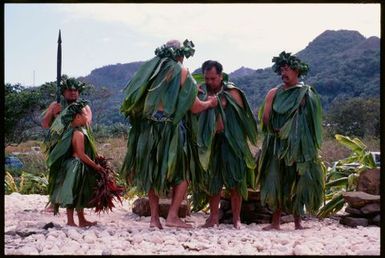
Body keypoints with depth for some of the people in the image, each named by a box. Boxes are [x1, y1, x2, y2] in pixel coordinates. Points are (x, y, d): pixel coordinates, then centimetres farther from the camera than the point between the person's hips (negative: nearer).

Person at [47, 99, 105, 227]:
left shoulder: (73, 131, 12)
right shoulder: (78, 133, -19)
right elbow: (81, 154, -22)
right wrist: (96, 166, -16)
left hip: (79, 168, 10)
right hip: (76, 167, -10)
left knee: (80, 195, 14)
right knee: (73, 194, -2)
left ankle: (82, 220, 22)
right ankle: (70, 220, 6)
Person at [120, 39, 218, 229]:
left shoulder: (149, 69, 11)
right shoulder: (181, 72, -3)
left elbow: (133, 100, 14)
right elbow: (194, 107, -3)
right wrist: (210, 103, 15)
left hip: (147, 129, 5)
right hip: (172, 130, -5)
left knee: (151, 172, 14)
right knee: (183, 172, 8)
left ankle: (154, 218, 12)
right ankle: (172, 216, 1)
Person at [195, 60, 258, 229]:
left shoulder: (232, 92, -3)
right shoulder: (202, 92, 6)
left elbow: (242, 117, -6)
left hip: (232, 141, -3)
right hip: (211, 141, 3)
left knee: (235, 180, 0)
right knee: (212, 180, 7)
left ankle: (236, 218, 8)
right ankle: (214, 216, 16)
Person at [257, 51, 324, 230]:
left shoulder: (306, 93, 0)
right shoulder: (275, 93, 8)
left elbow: (311, 121, -3)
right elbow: (265, 119, 5)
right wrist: (269, 99, -7)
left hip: (298, 145, -2)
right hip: (277, 145, 2)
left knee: (297, 181, 2)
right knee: (276, 181, 0)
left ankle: (297, 221, 10)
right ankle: (275, 221, 5)